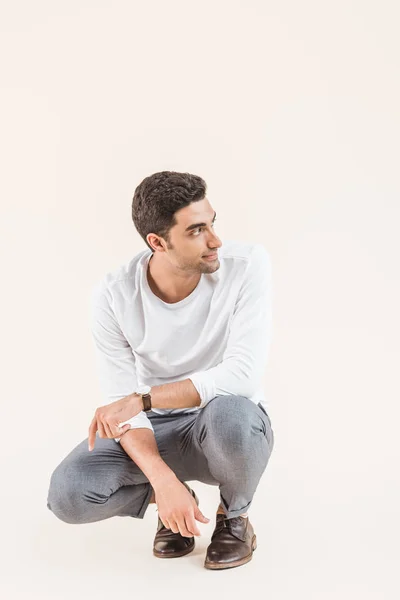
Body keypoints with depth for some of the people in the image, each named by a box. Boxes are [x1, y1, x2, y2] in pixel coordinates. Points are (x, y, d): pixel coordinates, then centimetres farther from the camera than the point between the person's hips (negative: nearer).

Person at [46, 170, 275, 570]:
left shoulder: (247, 264, -22)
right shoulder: (113, 296, -18)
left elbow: (243, 373, -29)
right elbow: (121, 404, -17)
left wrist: (143, 399, -32)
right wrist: (163, 480, -33)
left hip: (230, 423, -1)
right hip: (155, 429, 1)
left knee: (229, 413, -39)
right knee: (68, 494, -24)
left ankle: (234, 515, -4)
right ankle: (168, 496, 8)